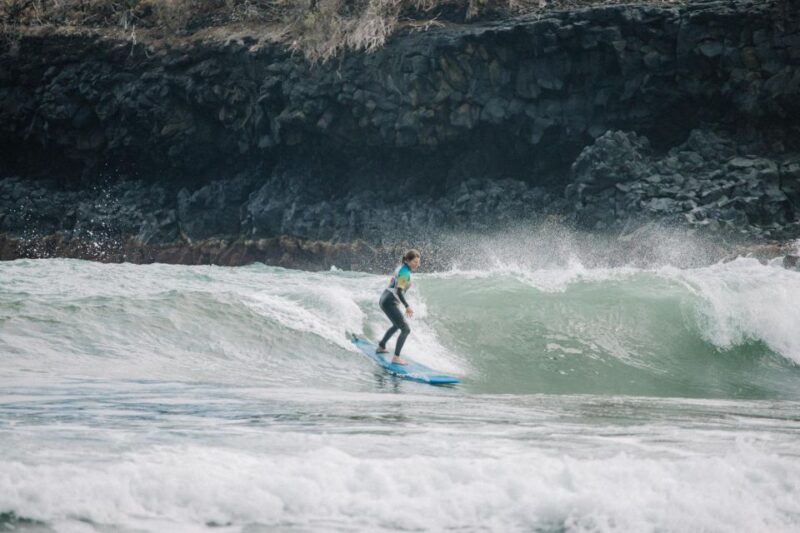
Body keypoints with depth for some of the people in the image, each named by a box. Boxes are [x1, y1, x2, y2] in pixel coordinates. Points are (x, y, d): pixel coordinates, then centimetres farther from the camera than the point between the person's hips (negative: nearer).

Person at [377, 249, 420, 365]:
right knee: (406, 329, -13)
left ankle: (381, 347, 45)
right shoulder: (405, 272, -17)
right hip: (390, 302, -10)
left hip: (384, 298, 10)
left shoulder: (400, 268, 11)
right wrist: (407, 306, -29)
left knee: (397, 325, 32)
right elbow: (399, 291, -25)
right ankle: (396, 357, -18)